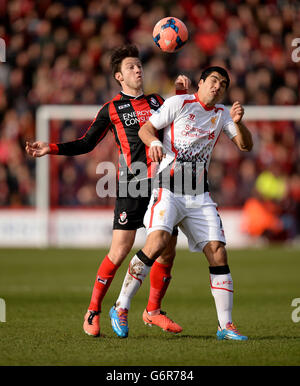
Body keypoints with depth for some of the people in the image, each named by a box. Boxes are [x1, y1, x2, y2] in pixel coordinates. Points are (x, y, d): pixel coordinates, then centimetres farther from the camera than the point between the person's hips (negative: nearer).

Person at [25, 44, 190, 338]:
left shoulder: (157, 102, 18)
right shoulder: (112, 109, 8)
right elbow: (86, 143, 12)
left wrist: (181, 93, 17)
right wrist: (50, 148, 1)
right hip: (132, 183, -4)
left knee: (167, 249, 2)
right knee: (120, 249, -12)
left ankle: (154, 311, 18)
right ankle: (93, 311, 0)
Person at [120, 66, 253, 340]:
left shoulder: (222, 114, 15)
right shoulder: (179, 103, 2)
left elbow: (246, 146, 9)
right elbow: (145, 129, 0)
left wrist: (238, 122, -11)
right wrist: (154, 141, -22)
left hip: (199, 195, 5)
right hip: (169, 188, -5)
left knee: (218, 251, -6)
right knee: (158, 241, -26)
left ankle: (226, 325, -1)